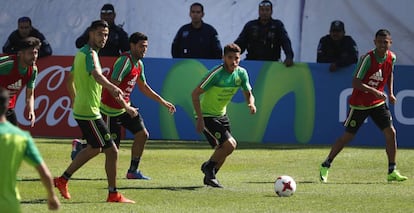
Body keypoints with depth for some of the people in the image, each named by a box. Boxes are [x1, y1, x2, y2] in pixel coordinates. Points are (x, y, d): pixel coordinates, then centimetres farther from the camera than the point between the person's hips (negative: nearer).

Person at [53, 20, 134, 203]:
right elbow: (96, 74, -38)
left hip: (81, 110, 10)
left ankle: (63, 179, 28)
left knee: (94, 148, 26)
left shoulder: (81, 53, 14)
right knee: (111, 150, -7)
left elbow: (70, 80, 25)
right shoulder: (90, 54, -16)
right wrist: (112, 87, -55)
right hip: (89, 113, -10)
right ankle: (113, 194, -4)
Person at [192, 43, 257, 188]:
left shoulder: (241, 73, -4)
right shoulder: (216, 73, -23)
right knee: (229, 145, -17)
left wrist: (251, 104, -18)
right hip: (206, 115, -8)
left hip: (221, 115, 8)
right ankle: (209, 167, 6)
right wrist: (200, 119, -25)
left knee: (224, 149, 13)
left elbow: (248, 94, 7)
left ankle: (209, 176, 34)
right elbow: (195, 93, -20)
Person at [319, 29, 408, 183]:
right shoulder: (368, 59, -23)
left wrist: (390, 92, 8)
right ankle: (325, 166, 18)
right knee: (347, 136, 1)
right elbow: (355, 83, -27)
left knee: (390, 132, -9)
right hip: (359, 104, -5)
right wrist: (374, 91, -37)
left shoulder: (391, 58, -4)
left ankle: (392, 171, 0)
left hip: (378, 103, 5)